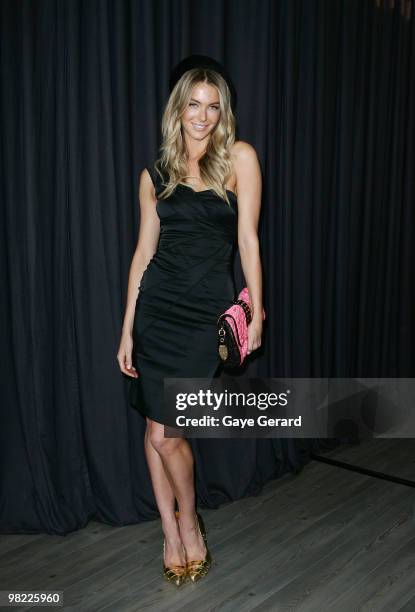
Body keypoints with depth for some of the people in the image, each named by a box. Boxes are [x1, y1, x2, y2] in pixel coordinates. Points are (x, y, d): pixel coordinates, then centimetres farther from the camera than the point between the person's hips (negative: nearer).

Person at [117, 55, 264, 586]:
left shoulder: (239, 158, 0)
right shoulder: (155, 175, 8)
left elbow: (248, 238, -1)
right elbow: (144, 252, 8)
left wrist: (256, 312, -2)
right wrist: (126, 330, 7)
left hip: (207, 309, -3)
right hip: (156, 306, 3)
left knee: (164, 431, -4)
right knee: (156, 428, 8)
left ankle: (187, 522, 25)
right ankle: (172, 532, 28)